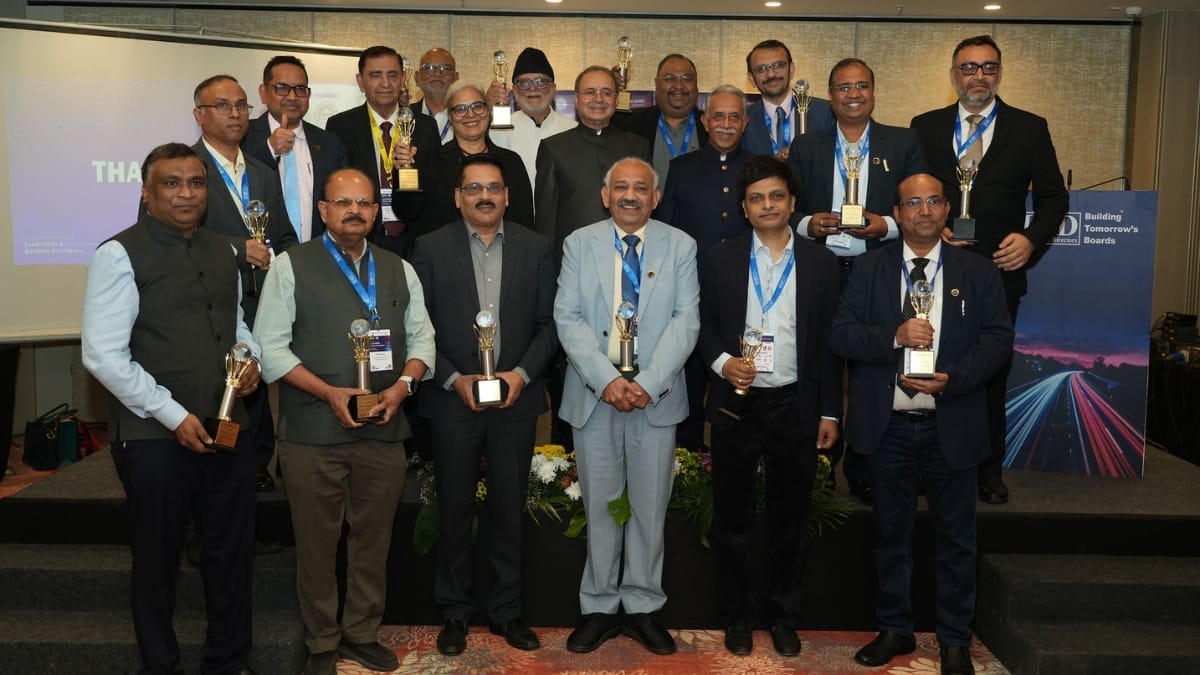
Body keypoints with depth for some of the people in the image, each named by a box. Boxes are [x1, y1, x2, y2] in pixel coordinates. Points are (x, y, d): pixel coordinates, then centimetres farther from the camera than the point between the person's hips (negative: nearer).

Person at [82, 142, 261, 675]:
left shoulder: (222, 251, 11)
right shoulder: (120, 255, -9)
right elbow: (103, 356, -14)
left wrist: (249, 356, 0)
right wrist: (174, 416, -16)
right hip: (154, 436, -5)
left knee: (233, 552, 15)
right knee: (158, 561, 11)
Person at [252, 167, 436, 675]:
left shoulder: (400, 270, 11)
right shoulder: (292, 266, 0)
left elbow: (422, 338, 11)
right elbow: (271, 346, -6)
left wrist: (403, 385, -8)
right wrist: (328, 392, -16)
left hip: (384, 432, 3)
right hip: (313, 432, -3)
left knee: (374, 540, 13)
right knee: (317, 544, 9)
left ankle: (362, 634, 31)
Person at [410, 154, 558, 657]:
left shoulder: (536, 247, 4)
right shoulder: (431, 248, 0)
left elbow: (548, 322, 3)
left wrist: (523, 373, -10)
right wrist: (454, 379, -11)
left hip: (516, 399, 1)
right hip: (453, 400, -1)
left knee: (509, 509, 10)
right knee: (454, 510, 10)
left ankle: (506, 610, 25)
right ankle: (455, 611, 25)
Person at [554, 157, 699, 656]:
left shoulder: (680, 246, 4)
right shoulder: (579, 244, 5)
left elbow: (686, 320, -4)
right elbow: (567, 318, -4)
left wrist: (648, 384, -15)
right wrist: (606, 380, -15)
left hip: (656, 396, 0)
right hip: (594, 395, 0)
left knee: (650, 507, 8)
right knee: (600, 506, 9)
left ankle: (643, 607, 23)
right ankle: (599, 608, 22)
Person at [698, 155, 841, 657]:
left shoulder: (820, 262, 3)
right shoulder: (721, 258, 2)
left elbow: (829, 342, 3)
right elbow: (705, 325, 5)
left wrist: (829, 413, 1)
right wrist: (722, 361, -15)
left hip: (796, 407, 0)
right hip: (736, 403, 0)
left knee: (791, 521, 11)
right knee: (733, 520, 10)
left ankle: (784, 619, 28)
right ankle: (737, 618, 26)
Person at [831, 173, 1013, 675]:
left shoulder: (978, 272, 4)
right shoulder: (869, 268, 2)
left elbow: (998, 338, -2)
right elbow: (840, 335, -5)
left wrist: (952, 378, -17)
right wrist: (894, 336, -21)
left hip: (951, 426, 0)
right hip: (887, 426, 0)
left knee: (956, 537, 10)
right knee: (891, 532, 13)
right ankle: (895, 629, 29)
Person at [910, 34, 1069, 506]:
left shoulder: (1030, 128, 3)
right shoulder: (925, 127, 5)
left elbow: (1053, 196, 5)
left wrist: (1031, 238, -12)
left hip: (999, 271, 0)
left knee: (992, 372, 10)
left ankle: (989, 467, 24)